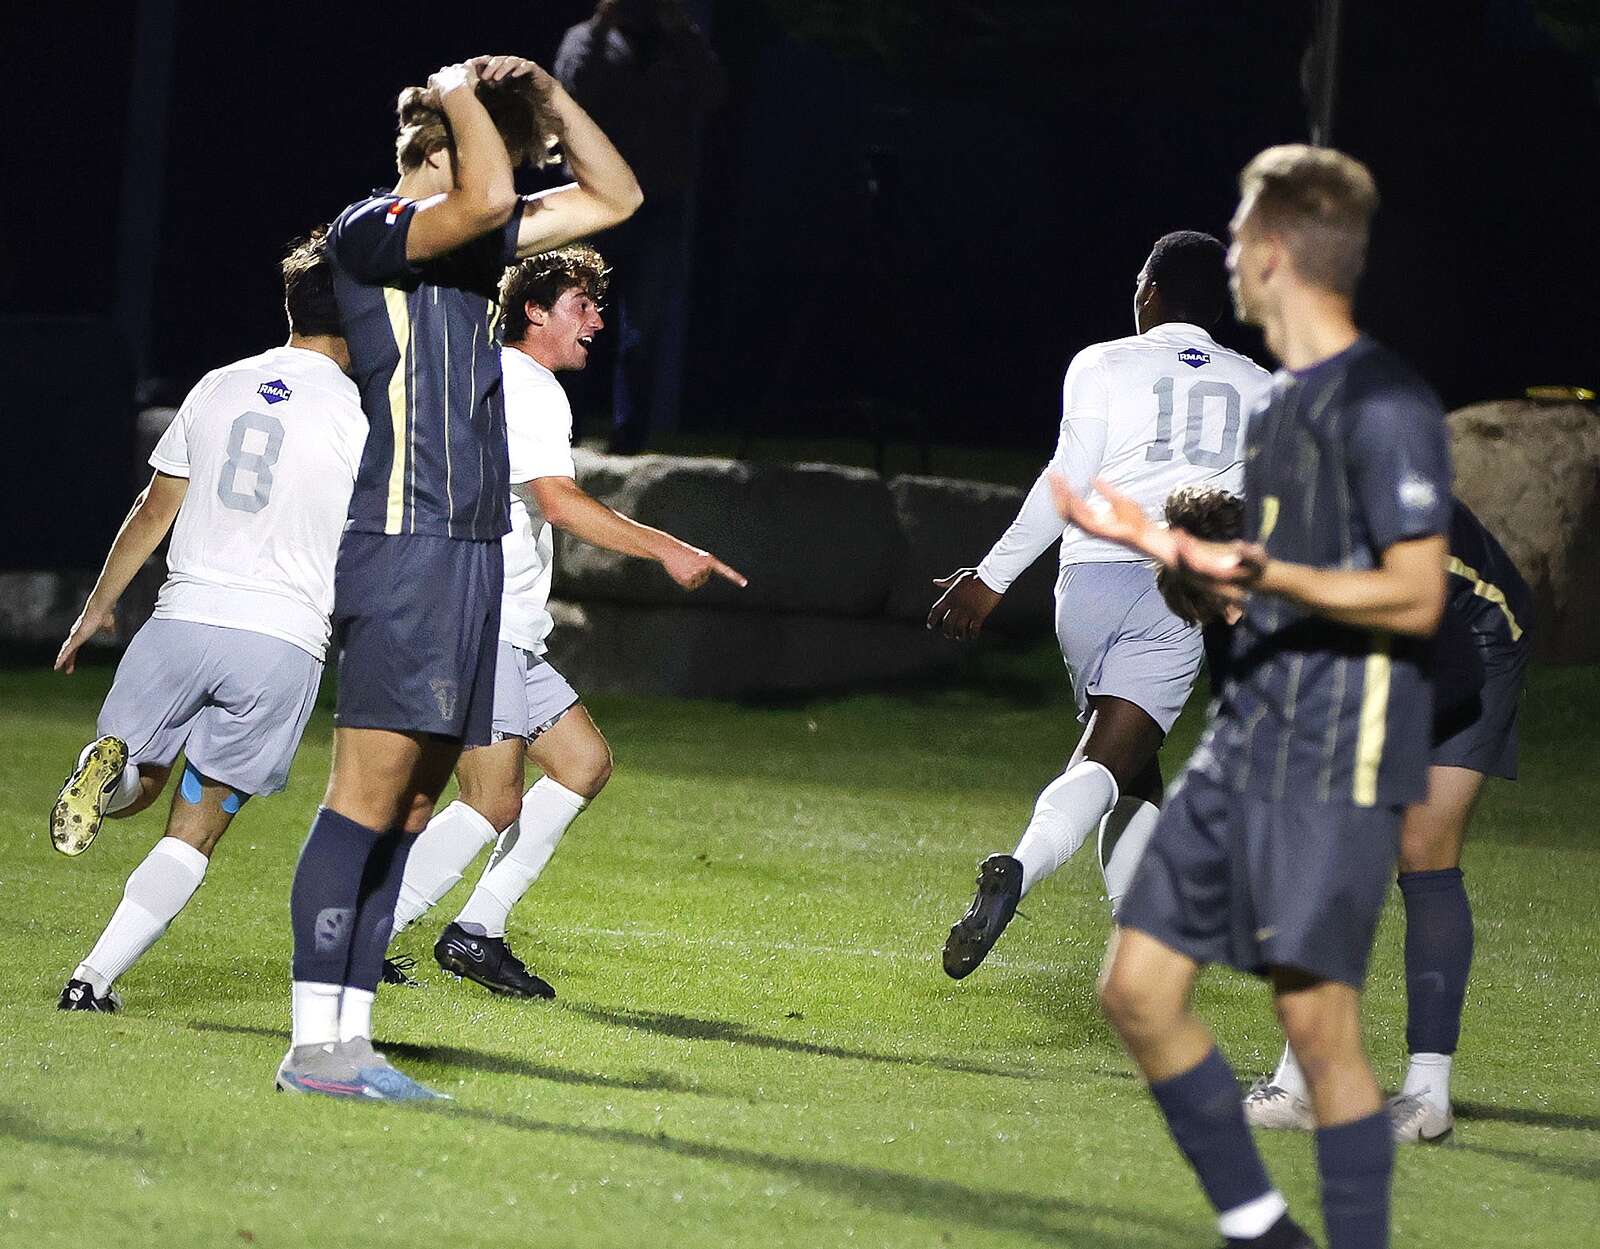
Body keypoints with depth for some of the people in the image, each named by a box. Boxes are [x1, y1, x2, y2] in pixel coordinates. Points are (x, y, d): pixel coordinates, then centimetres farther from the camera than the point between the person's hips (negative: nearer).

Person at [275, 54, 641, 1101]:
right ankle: (315, 1043, -13)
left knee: (412, 806, 6)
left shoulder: (474, 241, 19)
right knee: (369, 796, -12)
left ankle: (349, 1035, 7)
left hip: (471, 549, 9)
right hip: (404, 549, -9)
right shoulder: (368, 231, -6)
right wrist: (462, 99, -8)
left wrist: (547, 96, 12)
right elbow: (484, 199, -26)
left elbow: (615, 197, 26)